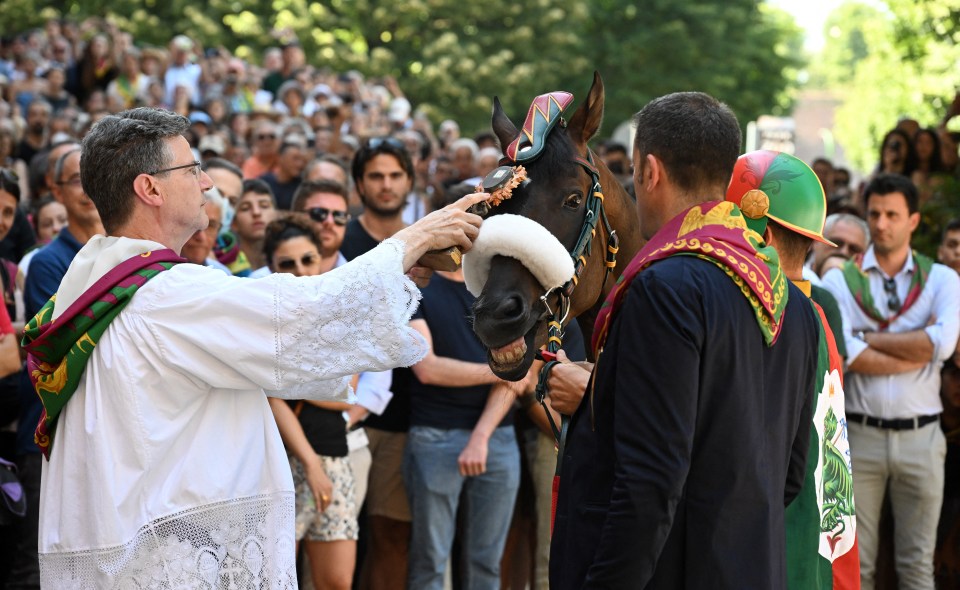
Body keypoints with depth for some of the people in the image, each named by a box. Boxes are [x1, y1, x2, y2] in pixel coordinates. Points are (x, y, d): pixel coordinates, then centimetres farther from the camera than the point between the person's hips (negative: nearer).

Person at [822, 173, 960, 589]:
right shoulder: (840, 281, 1)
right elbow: (844, 354, -14)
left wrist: (871, 338, -9)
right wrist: (917, 349, -12)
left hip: (920, 435, 1)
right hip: (860, 434, -1)